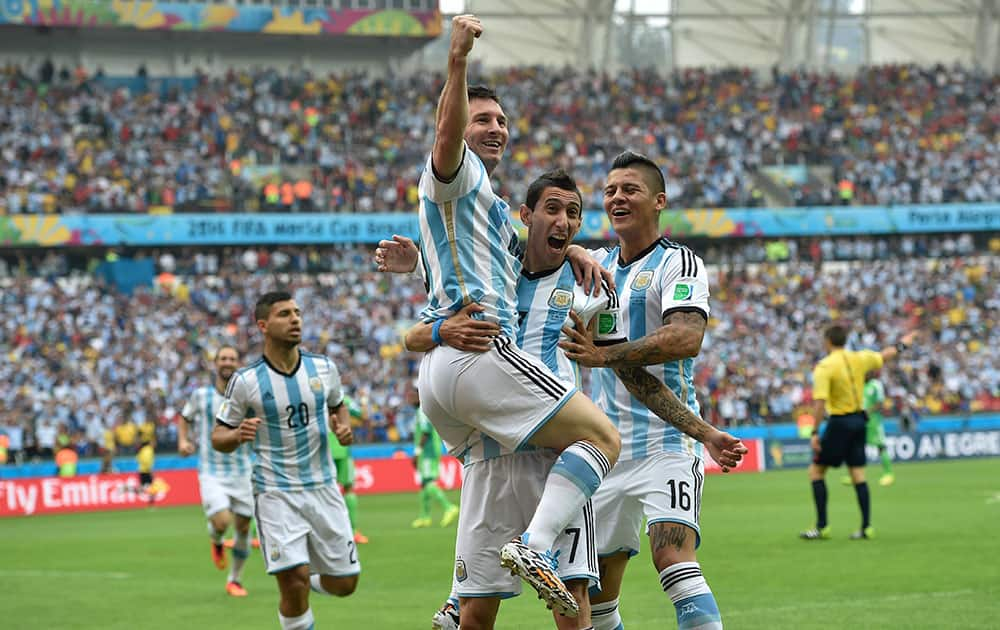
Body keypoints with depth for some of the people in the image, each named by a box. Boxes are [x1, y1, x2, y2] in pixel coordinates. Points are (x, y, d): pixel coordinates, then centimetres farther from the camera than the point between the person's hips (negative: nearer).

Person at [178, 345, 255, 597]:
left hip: (241, 471, 2)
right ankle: (216, 542, 17)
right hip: (211, 472, -2)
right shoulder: (201, 395, -1)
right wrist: (183, 440, -1)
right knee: (222, 521, -21)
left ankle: (235, 580, 24)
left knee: (243, 527, 5)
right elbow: (185, 418, 16)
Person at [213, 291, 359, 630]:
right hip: (275, 493, -4)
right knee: (295, 582, -19)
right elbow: (218, 438, -1)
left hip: (323, 487, 4)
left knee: (344, 584, 7)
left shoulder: (324, 368, 2)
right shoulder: (245, 381, -8)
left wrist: (343, 427, -1)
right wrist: (239, 435, -23)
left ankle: (307, 582, 40)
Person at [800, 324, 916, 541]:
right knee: (858, 475, 9)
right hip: (859, 420, 6)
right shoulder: (859, 358, 3)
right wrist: (901, 345, 43)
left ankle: (822, 527, 0)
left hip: (839, 423, -6)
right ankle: (866, 527, 7)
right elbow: (884, 356, 23)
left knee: (816, 471, 4)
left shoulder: (824, 367, -14)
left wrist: (815, 432, -18)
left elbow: (820, 403, -21)